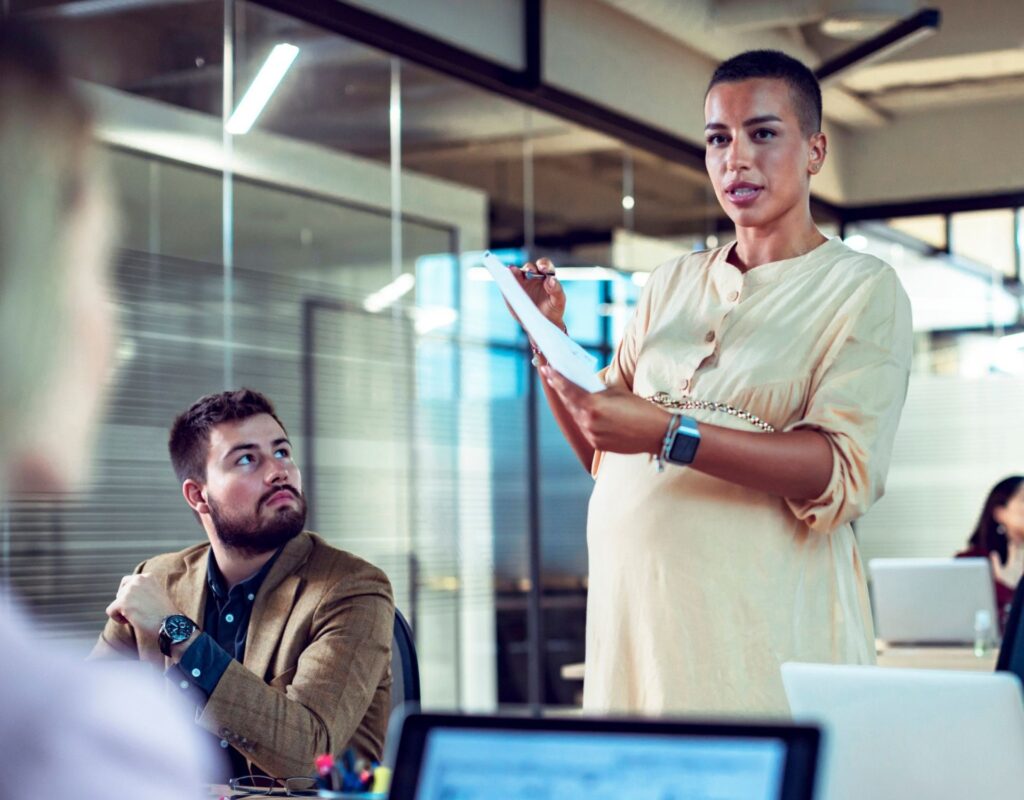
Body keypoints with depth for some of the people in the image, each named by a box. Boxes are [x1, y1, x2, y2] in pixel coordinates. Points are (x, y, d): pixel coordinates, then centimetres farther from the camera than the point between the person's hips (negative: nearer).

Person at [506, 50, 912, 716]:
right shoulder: (672, 284, 15)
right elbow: (602, 453, 18)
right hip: (632, 608, 4)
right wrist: (550, 339, 2)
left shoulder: (862, 289, -1)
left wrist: (671, 433, -26)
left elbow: (846, 473, -15)